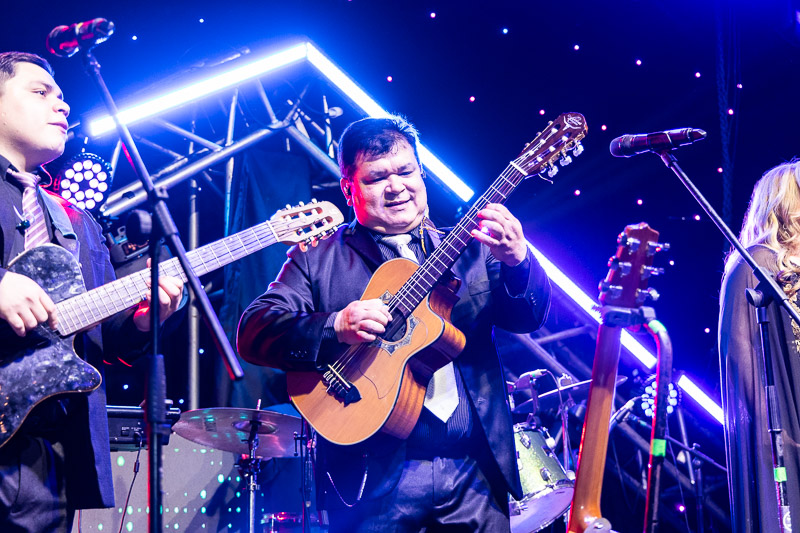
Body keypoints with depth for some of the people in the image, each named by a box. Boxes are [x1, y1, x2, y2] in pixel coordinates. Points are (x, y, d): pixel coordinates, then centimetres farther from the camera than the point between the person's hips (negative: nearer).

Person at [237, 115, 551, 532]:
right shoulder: (316, 257, 6)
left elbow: (529, 317, 2)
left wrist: (517, 260, -19)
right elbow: (254, 333, -5)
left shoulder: (468, 249, 13)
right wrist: (335, 327, -22)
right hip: (371, 477, -2)